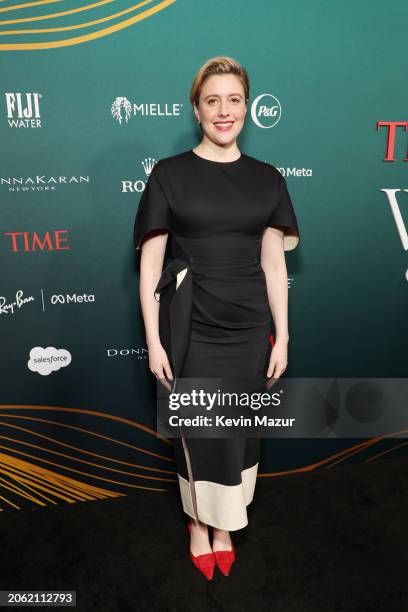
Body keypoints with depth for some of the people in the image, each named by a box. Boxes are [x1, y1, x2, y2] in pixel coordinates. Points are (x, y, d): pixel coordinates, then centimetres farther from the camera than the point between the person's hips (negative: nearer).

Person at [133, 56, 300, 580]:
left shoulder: (266, 179, 6)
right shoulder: (169, 174, -2)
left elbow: (274, 264, 5)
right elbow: (150, 265, -4)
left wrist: (282, 337, 2)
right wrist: (154, 341, -8)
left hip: (248, 329, 3)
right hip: (190, 328, -2)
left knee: (239, 431, 14)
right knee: (196, 430, 12)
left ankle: (224, 524, 39)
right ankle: (198, 522, 39)